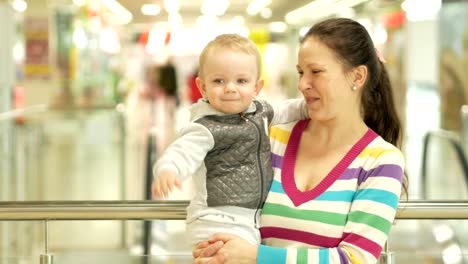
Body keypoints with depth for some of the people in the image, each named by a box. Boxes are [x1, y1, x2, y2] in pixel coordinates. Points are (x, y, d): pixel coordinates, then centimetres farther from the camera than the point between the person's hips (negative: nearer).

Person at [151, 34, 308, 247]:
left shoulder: (259, 111, 9)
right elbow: (181, 153, -29)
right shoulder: (206, 129, -15)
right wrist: (167, 171, -48)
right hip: (219, 223, -8)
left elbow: (283, 112, 30)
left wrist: (308, 106, 18)